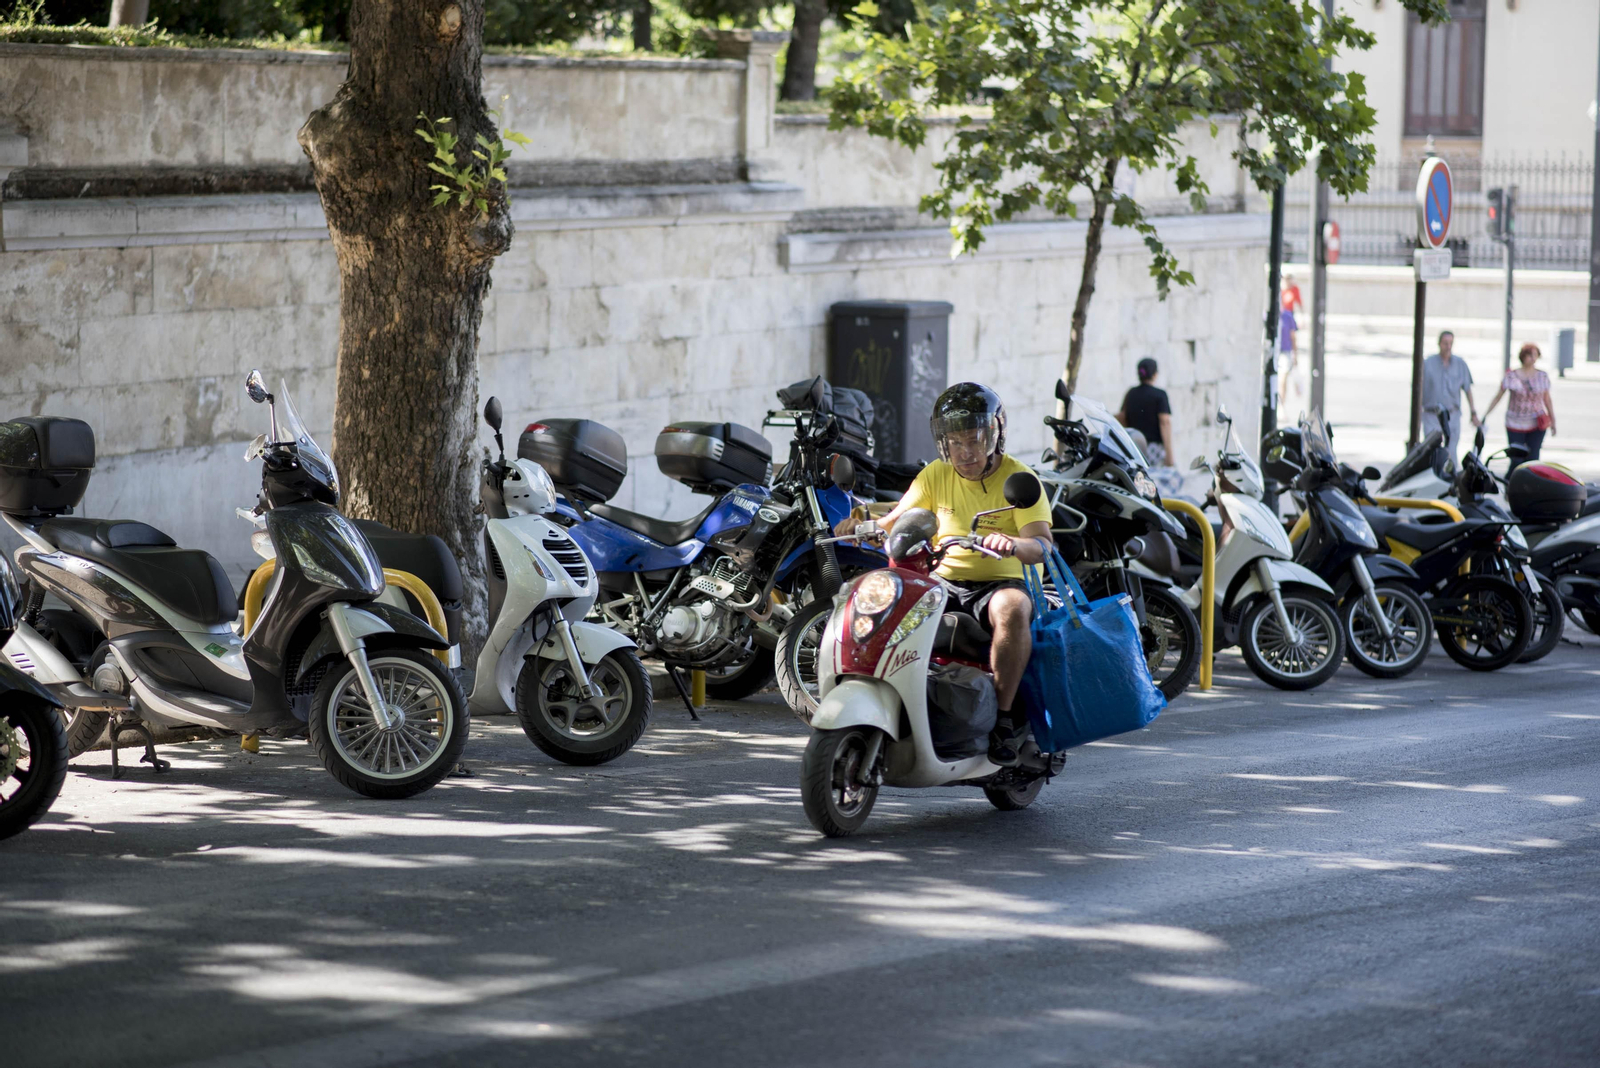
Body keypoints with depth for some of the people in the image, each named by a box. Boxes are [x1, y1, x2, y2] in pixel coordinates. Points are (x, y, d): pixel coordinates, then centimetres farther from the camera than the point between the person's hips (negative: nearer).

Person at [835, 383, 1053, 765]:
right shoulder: (936, 475, 9)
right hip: (943, 581, 4)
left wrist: (1013, 544, -41)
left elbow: (1043, 545, -17)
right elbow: (896, 521, 6)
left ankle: (1004, 715, -30)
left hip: (999, 582, -4)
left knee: (1012, 609, -39)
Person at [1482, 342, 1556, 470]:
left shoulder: (1542, 377, 5)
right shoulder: (1511, 376, -2)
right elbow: (1497, 397, 3)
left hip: (1536, 425, 2)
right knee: (1516, 460, -5)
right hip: (1515, 425, -2)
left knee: (1532, 459, -4)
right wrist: (1484, 416, -1)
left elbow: (1547, 400, 13)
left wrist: (1553, 421, 12)